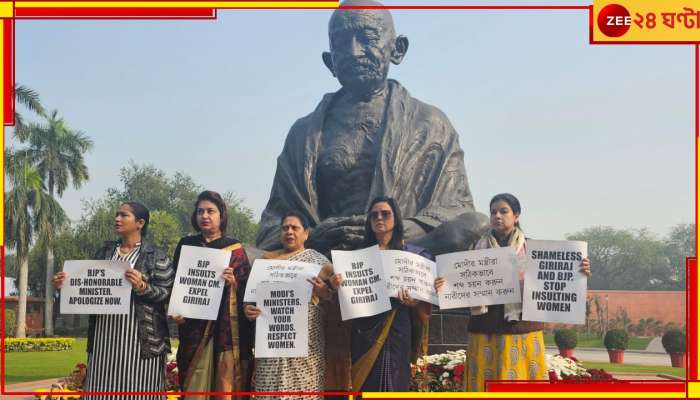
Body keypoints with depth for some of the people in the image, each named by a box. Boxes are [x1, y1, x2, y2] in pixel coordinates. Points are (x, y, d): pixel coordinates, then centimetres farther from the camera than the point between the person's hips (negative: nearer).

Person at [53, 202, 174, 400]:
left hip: (140, 338, -4)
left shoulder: (157, 256, 0)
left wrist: (142, 287, -20)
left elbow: (167, 294, -5)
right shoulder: (105, 252, 14)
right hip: (104, 336, 5)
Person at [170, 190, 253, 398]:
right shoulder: (186, 245, 10)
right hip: (194, 325, 1)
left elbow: (247, 288, 4)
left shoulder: (235, 248, 6)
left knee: (226, 383, -2)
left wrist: (233, 283, -16)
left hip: (227, 325, -1)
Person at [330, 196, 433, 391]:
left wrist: (414, 301, -19)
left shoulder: (413, 254, 4)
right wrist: (337, 285, -12)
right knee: (366, 384, 3)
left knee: (393, 382, -2)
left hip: (396, 328, -2)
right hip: (365, 329, 2)